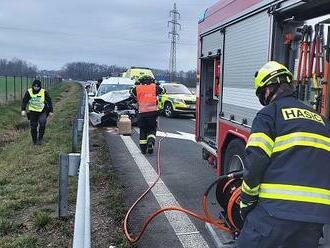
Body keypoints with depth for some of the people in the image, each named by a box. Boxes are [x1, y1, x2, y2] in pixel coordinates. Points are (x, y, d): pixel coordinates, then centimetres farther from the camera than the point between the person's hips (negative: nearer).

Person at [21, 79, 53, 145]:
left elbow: (49, 101, 3)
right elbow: (24, 101, 3)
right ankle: (34, 141, 21)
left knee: (42, 123, -25)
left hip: (42, 112, -1)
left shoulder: (44, 92, -8)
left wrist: (51, 111, 4)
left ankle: (40, 138, -8)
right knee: (33, 127, 3)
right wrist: (23, 110, -6)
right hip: (33, 112, 1)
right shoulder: (29, 92, -6)